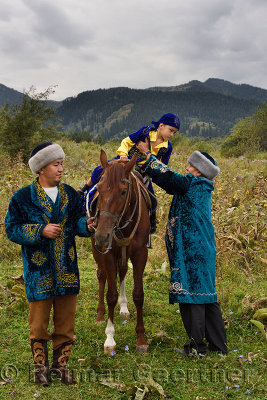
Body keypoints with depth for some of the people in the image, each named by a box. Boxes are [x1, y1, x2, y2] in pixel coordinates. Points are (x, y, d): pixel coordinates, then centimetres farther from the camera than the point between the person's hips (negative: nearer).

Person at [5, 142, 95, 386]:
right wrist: (41, 231, -18)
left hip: (67, 269, 4)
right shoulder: (23, 197, -5)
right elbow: (12, 228, -6)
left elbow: (77, 220, 10)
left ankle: (61, 364, 28)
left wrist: (86, 225, -13)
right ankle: (41, 366, 26)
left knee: (65, 320, 11)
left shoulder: (70, 194, 7)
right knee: (39, 321, 7)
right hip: (39, 271, -3)